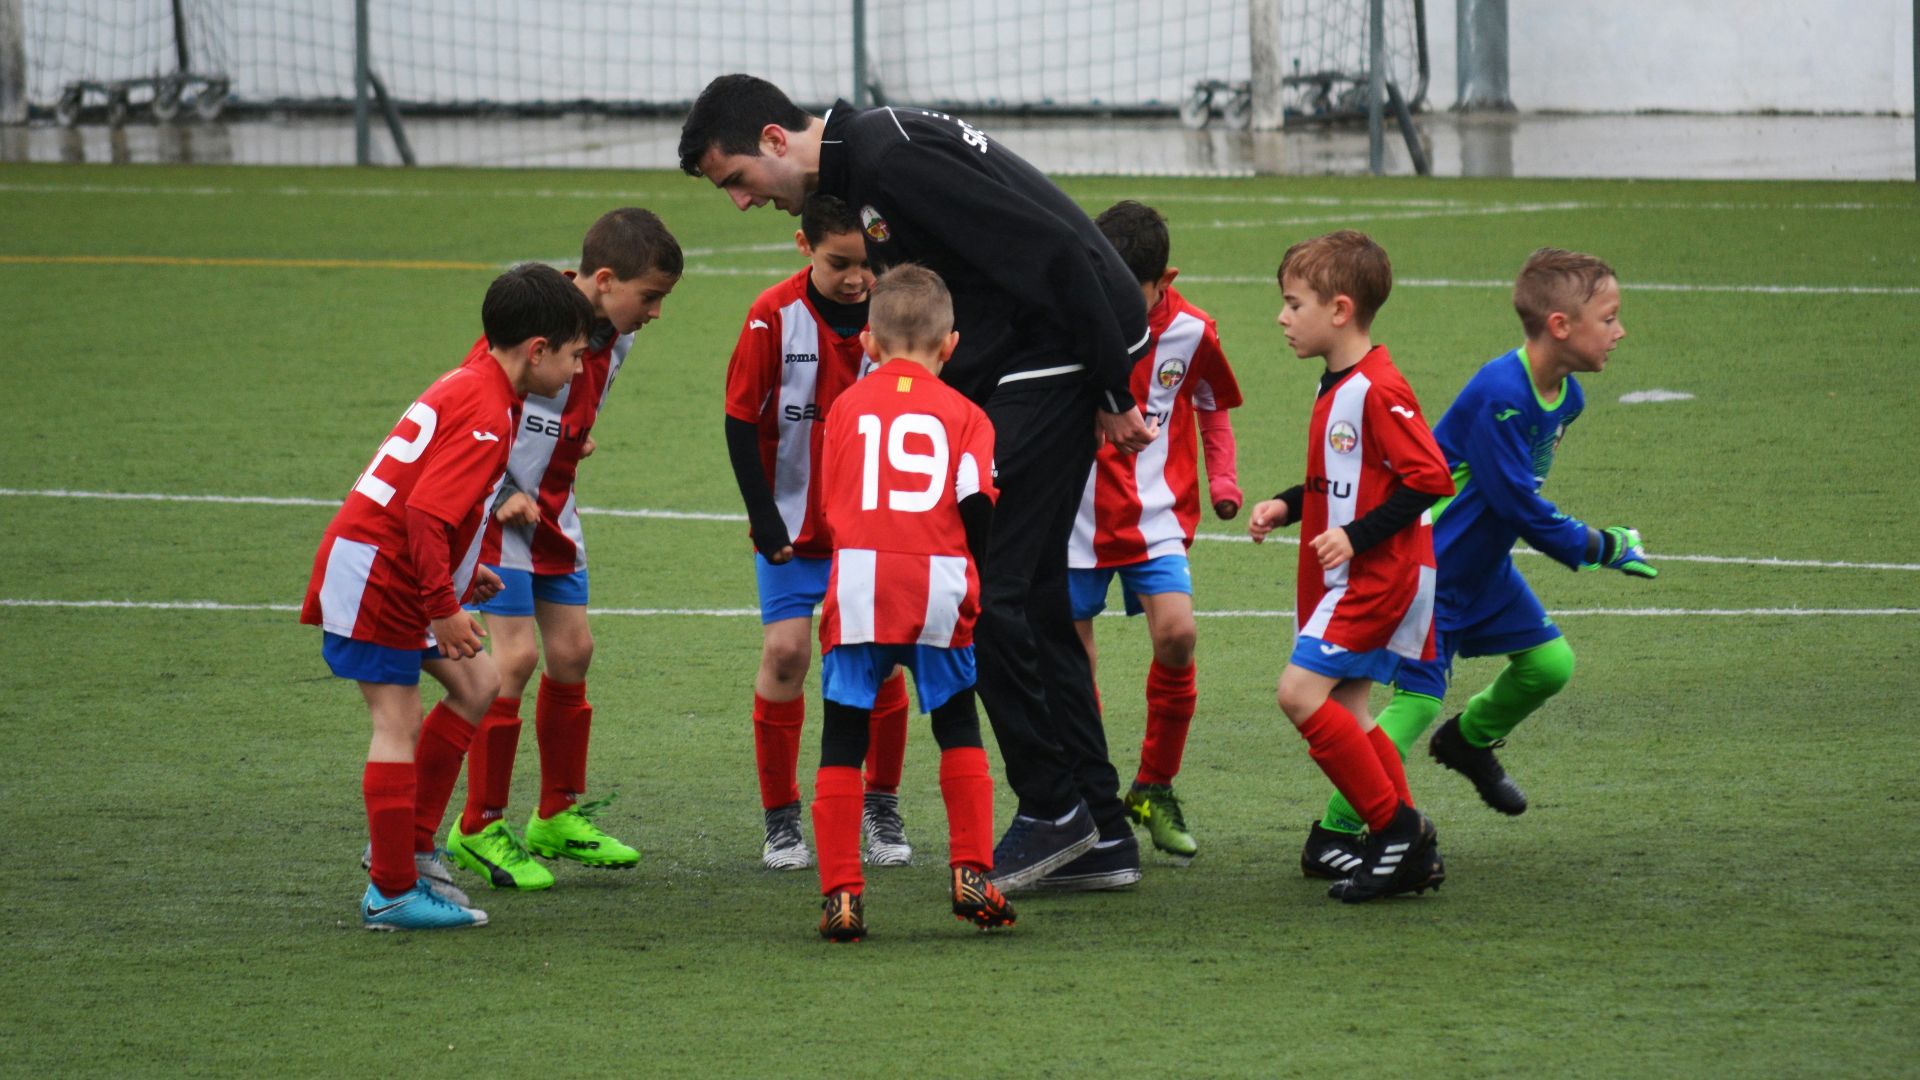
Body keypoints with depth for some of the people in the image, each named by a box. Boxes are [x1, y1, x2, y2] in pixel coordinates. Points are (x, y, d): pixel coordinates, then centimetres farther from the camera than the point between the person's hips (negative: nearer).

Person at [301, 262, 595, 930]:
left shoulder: (466, 387, 12)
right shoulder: (486, 414, -20)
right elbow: (425, 512, -27)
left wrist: (460, 571, 21)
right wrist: (444, 606, -23)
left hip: (402, 575, 10)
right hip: (374, 578, -10)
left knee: (477, 687, 11)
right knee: (398, 723, -8)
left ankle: (400, 849, 14)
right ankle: (392, 894, -6)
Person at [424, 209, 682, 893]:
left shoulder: (613, 336, 2)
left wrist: (576, 439, 7)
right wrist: (501, 496, -21)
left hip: (552, 512, 8)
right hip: (498, 506, -8)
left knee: (571, 651, 10)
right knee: (516, 656, -12)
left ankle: (558, 818, 24)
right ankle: (480, 829, -3)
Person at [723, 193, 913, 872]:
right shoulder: (776, 316, -13)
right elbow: (740, 421, -8)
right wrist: (764, 517, -11)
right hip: (793, 523, -2)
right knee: (786, 652, -8)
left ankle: (881, 808, 16)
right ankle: (781, 819, 4)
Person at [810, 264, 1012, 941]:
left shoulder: (847, 405, 13)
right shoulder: (962, 414, 9)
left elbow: (830, 505, 15)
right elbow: (977, 504, -1)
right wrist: (978, 580, 13)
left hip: (857, 583, 0)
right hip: (939, 585, 0)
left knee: (842, 745, 4)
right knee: (960, 735, 17)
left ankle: (840, 894, -1)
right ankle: (971, 874, 11)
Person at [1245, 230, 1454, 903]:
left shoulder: (1378, 391, -18)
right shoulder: (1335, 389, 14)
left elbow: (1429, 479, -22)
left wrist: (1356, 536, -23)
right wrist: (1286, 508, 11)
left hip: (1380, 573, -10)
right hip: (1346, 577, 10)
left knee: (1301, 692, -17)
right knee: (1343, 713, 9)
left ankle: (1397, 827, -11)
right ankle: (1412, 854, 14)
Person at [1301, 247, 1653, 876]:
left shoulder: (1565, 397, 2)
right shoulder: (1499, 395, -28)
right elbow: (1521, 506, -25)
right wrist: (1601, 549, -15)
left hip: (1483, 565, 9)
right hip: (1428, 566, -9)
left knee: (1549, 663, 7)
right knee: (1417, 698, -15)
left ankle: (1470, 741, 35)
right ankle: (1331, 839, -8)